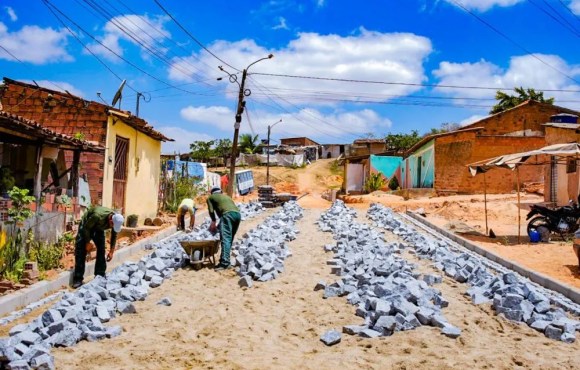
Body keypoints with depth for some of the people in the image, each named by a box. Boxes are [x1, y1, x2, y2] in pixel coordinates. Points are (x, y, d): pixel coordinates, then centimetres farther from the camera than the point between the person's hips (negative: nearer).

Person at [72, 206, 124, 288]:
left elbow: (114, 235, -9)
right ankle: (78, 279, -6)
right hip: (86, 227, -5)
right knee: (81, 252, -9)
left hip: (99, 228, 5)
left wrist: (111, 251, -7)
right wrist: (87, 242, -17)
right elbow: (86, 228, -25)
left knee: (101, 251, -2)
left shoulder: (116, 220, -25)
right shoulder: (98, 216, -42)